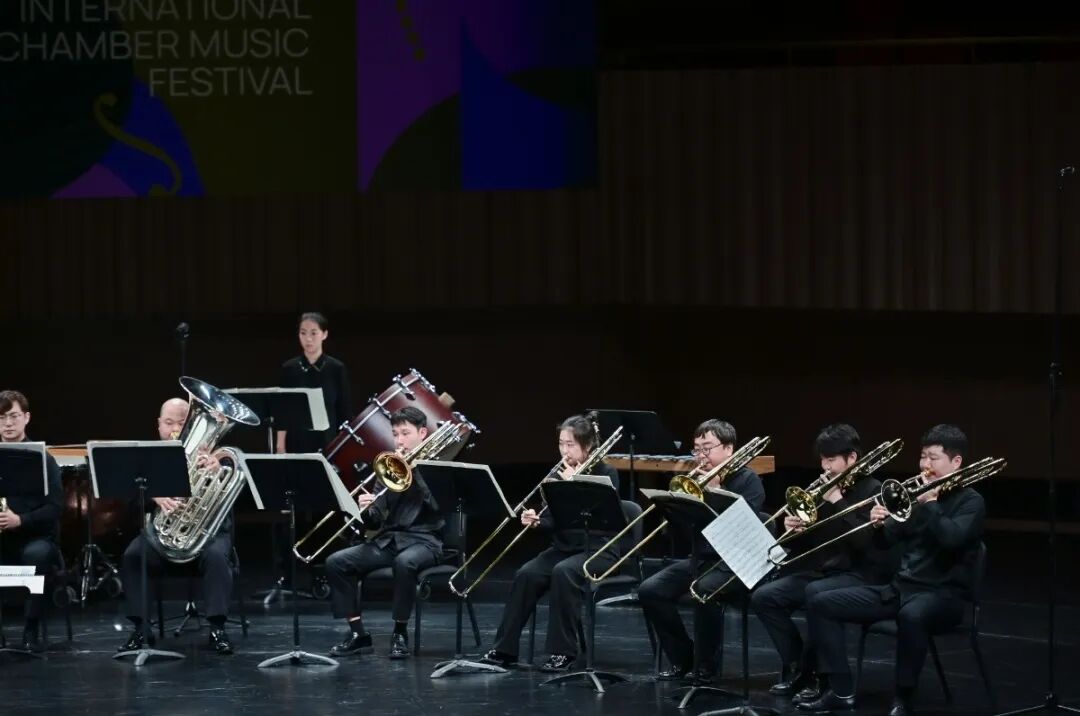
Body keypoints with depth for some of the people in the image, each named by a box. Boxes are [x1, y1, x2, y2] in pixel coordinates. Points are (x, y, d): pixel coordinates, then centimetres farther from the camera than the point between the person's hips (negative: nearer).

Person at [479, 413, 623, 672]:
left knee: (563, 572, -35)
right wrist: (536, 522, -15)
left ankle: (562, 653, -28)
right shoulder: (558, 473, 6)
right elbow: (552, 521, 7)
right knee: (527, 574, -22)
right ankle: (504, 649, -17)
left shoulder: (606, 474, -7)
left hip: (598, 550, -5)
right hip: (564, 547, 5)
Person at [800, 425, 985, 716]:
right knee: (821, 604, -2)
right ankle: (840, 691, -4)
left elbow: (951, 538, -24)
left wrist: (930, 503, -18)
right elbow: (888, 539, 13)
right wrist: (880, 525, -8)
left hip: (943, 594, -8)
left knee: (912, 615, -44)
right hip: (901, 587, 8)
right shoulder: (917, 494, 15)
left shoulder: (970, 502, -4)